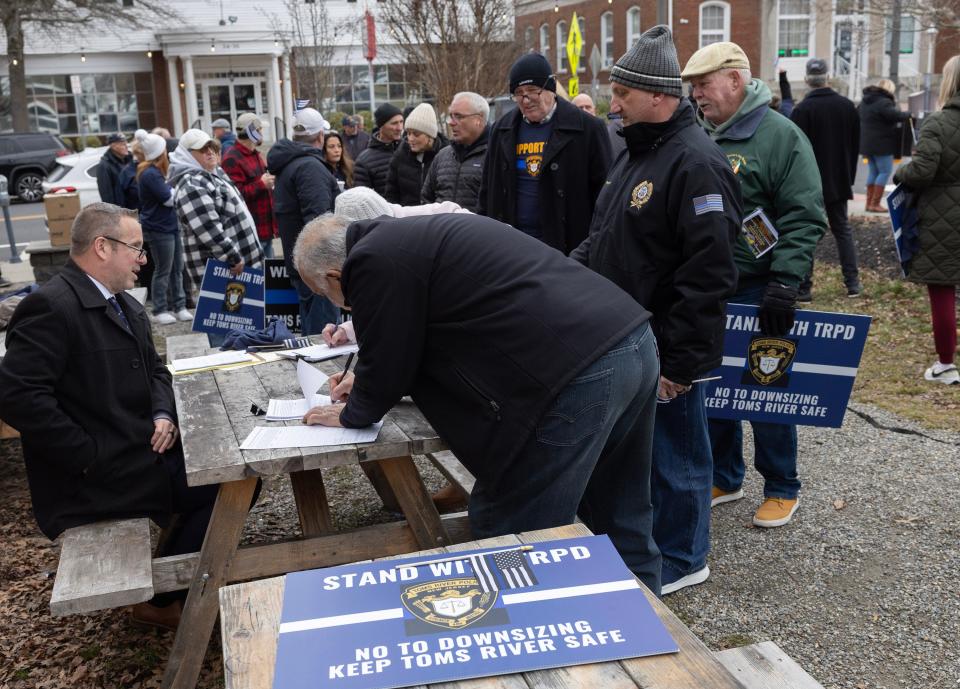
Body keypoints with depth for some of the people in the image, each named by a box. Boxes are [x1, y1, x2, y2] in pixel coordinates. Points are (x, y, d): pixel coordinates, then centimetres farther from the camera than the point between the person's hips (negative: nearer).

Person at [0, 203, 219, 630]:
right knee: (227, 488, -12)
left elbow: (154, 369, 18)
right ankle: (162, 597, 8)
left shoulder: (124, 304, 11)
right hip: (96, 476, -9)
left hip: (141, 449, 9)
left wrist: (163, 414, -4)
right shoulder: (51, 306, -19)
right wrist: (91, 457, -22)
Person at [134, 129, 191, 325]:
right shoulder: (150, 174, -17)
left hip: (171, 226, 9)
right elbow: (169, 199, -19)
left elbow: (168, 194, 13)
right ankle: (160, 311, 8)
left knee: (177, 269, 11)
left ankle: (179, 306, 18)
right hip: (159, 229, -9)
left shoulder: (157, 172, 14)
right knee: (163, 271, -1)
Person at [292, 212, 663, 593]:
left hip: (577, 374, -10)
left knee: (508, 539, 6)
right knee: (623, 529, 22)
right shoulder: (414, 236, 26)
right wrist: (370, 383, 41)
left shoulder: (374, 260, -4)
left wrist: (352, 413, 24)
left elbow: (387, 359, 4)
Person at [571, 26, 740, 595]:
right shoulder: (638, 152, 12)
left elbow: (708, 275, -24)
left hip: (668, 352, -9)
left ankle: (680, 560, 26)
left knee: (675, 455, 7)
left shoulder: (695, 163, -20)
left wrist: (679, 360, -23)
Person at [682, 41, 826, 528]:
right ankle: (725, 479, 28)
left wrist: (784, 284, -21)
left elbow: (804, 219, -13)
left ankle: (782, 490, 20)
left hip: (756, 291, -6)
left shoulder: (781, 136, -8)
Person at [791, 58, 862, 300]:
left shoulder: (802, 110, -14)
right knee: (842, 229, 14)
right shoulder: (848, 106, 4)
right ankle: (852, 282, 12)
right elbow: (855, 145, 10)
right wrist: (849, 177, 18)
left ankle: (804, 287, -1)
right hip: (839, 181, 5)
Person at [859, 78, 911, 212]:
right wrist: (908, 115, -8)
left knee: (873, 172, 16)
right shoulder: (884, 102, -15)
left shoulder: (864, 101, 13)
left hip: (867, 143, 9)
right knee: (885, 171, -2)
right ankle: (875, 204, -6)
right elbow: (896, 115, -24)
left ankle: (869, 202, 17)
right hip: (882, 144, -9)